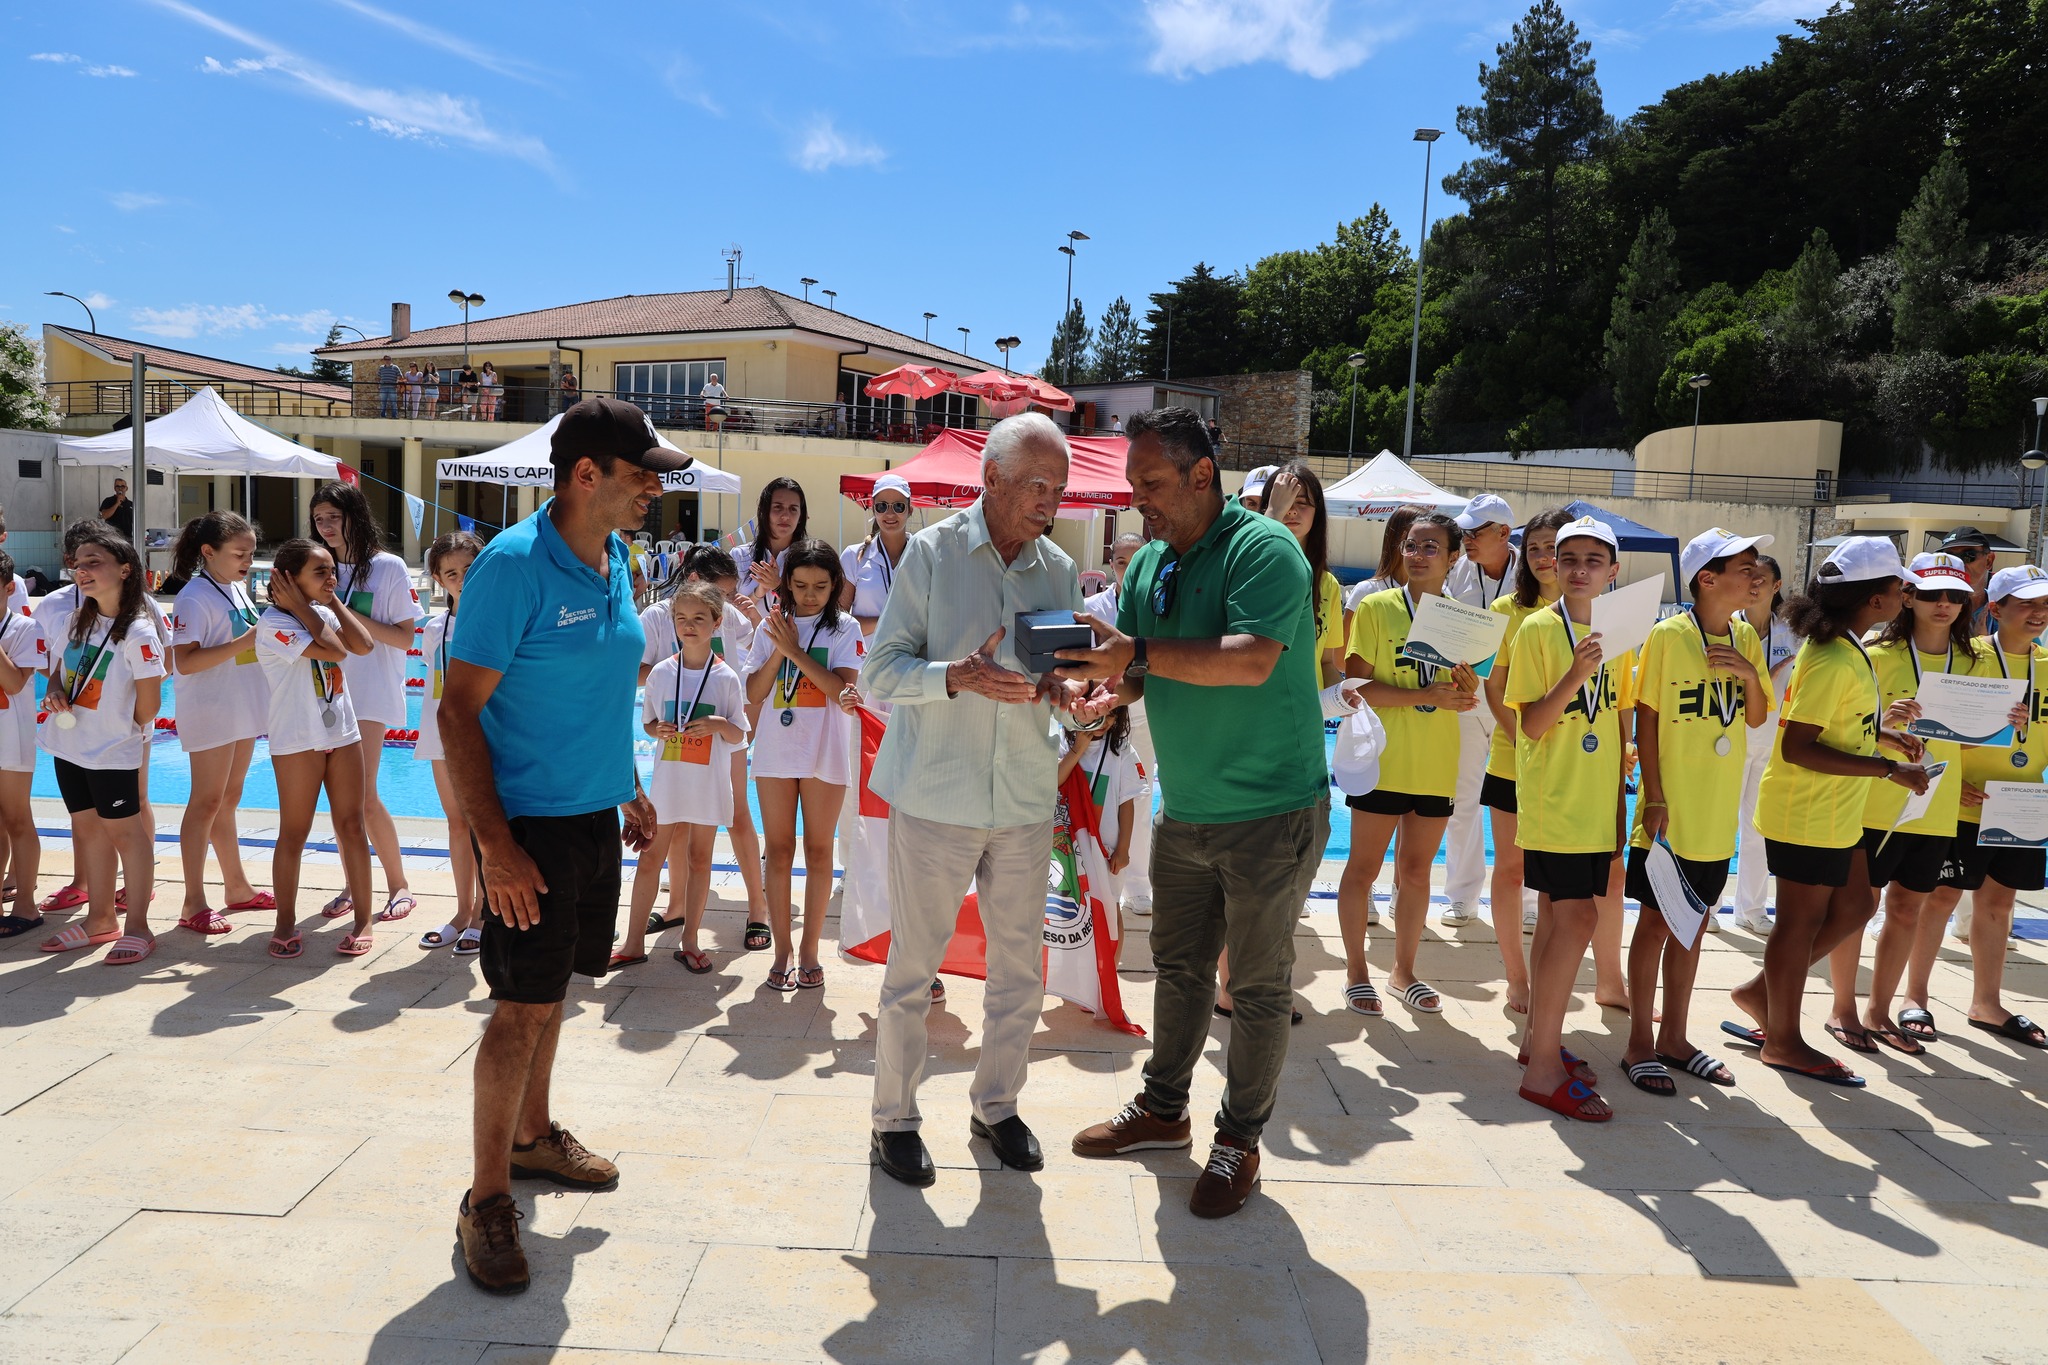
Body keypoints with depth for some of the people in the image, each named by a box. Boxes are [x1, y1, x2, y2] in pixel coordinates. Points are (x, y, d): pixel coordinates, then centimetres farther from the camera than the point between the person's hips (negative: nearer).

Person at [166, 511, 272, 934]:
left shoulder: (238, 588, 10)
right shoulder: (194, 597, -15)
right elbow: (184, 661, -21)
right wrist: (244, 643, -26)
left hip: (243, 709, 8)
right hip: (210, 712, -8)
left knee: (228, 800, 16)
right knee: (206, 803, -3)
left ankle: (237, 887, 25)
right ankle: (194, 904, 3)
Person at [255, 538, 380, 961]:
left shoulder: (324, 613, 10)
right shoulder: (273, 622, -11)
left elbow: (363, 645, -6)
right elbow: (333, 651, -20)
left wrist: (335, 601, -2)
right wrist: (302, 606, -12)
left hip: (342, 734, 6)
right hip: (297, 740, -6)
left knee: (351, 827, 6)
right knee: (294, 834, 2)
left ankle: (362, 920, 12)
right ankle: (286, 924, 14)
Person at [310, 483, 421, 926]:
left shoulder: (388, 567, -4)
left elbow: (404, 638, -6)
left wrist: (351, 615, -17)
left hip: (371, 694, -5)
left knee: (364, 797, -8)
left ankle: (400, 885, 5)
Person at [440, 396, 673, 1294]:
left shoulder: (614, 560, 6)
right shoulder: (513, 564, -18)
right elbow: (458, 709, -18)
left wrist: (630, 790, 17)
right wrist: (494, 845, -22)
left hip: (596, 815, 7)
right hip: (532, 823, -7)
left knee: (551, 988, 19)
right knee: (521, 1006, -1)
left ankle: (532, 1136, 37)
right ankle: (487, 1199, 13)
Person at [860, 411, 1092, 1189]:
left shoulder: (1059, 571, 7)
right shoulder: (931, 553, -5)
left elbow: (1065, 678, 12)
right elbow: (879, 673, -8)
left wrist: (1064, 688, -11)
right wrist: (959, 676, -25)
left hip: (1024, 802, 4)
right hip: (934, 796, -4)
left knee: (1021, 969, 11)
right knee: (913, 967, 6)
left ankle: (997, 1105, 32)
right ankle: (894, 1119, 24)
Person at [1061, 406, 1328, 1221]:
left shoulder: (1261, 549, -17)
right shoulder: (1148, 564, 6)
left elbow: (1254, 659, -31)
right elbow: (1140, 672, 9)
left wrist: (1138, 651, -34)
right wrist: (1101, 687, -13)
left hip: (1270, 815, -7)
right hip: (1184, 812, 7)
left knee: (1258, 985, 7)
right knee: (1179, 966, 18)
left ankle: (1239, 1140, 22)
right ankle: (1163, 1109, 35)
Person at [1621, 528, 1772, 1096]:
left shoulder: (1746, 636, 6)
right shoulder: (1669, 635, -12)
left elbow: (1758, 717, 11)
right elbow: (1646, 721, -11)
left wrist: (1751, 675, -9)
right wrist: (1655, 799, -14)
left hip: (1717, 817, 6)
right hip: (1670, 814, -6)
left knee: (1692, 926, 14)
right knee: (1656, 923, 2)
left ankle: (1673, 1037, 26)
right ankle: (1640, 1044, 14)